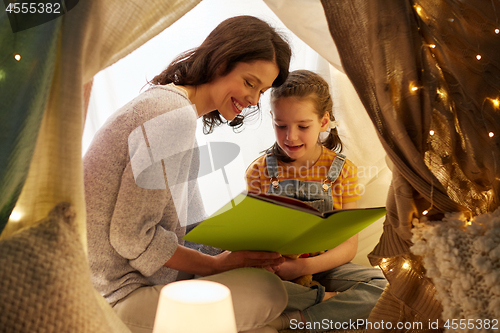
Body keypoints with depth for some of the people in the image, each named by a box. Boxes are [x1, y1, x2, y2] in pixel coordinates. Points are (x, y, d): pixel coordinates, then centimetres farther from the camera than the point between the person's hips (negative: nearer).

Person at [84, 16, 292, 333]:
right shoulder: (174, 117, -21)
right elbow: (131, 236, -21)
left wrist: (239, 247, 6)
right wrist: (216, 265, -13)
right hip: (120, 297, -10)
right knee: (269, 291, -17)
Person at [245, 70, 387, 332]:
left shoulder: (342, 170, -2)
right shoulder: (259, 171, 0)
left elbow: (348, 246, -5)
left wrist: (303, 266, -22)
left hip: (322, 268, 1)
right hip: (273, 269, 0)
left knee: (384, 287, -25)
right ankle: (327, 300, -16)